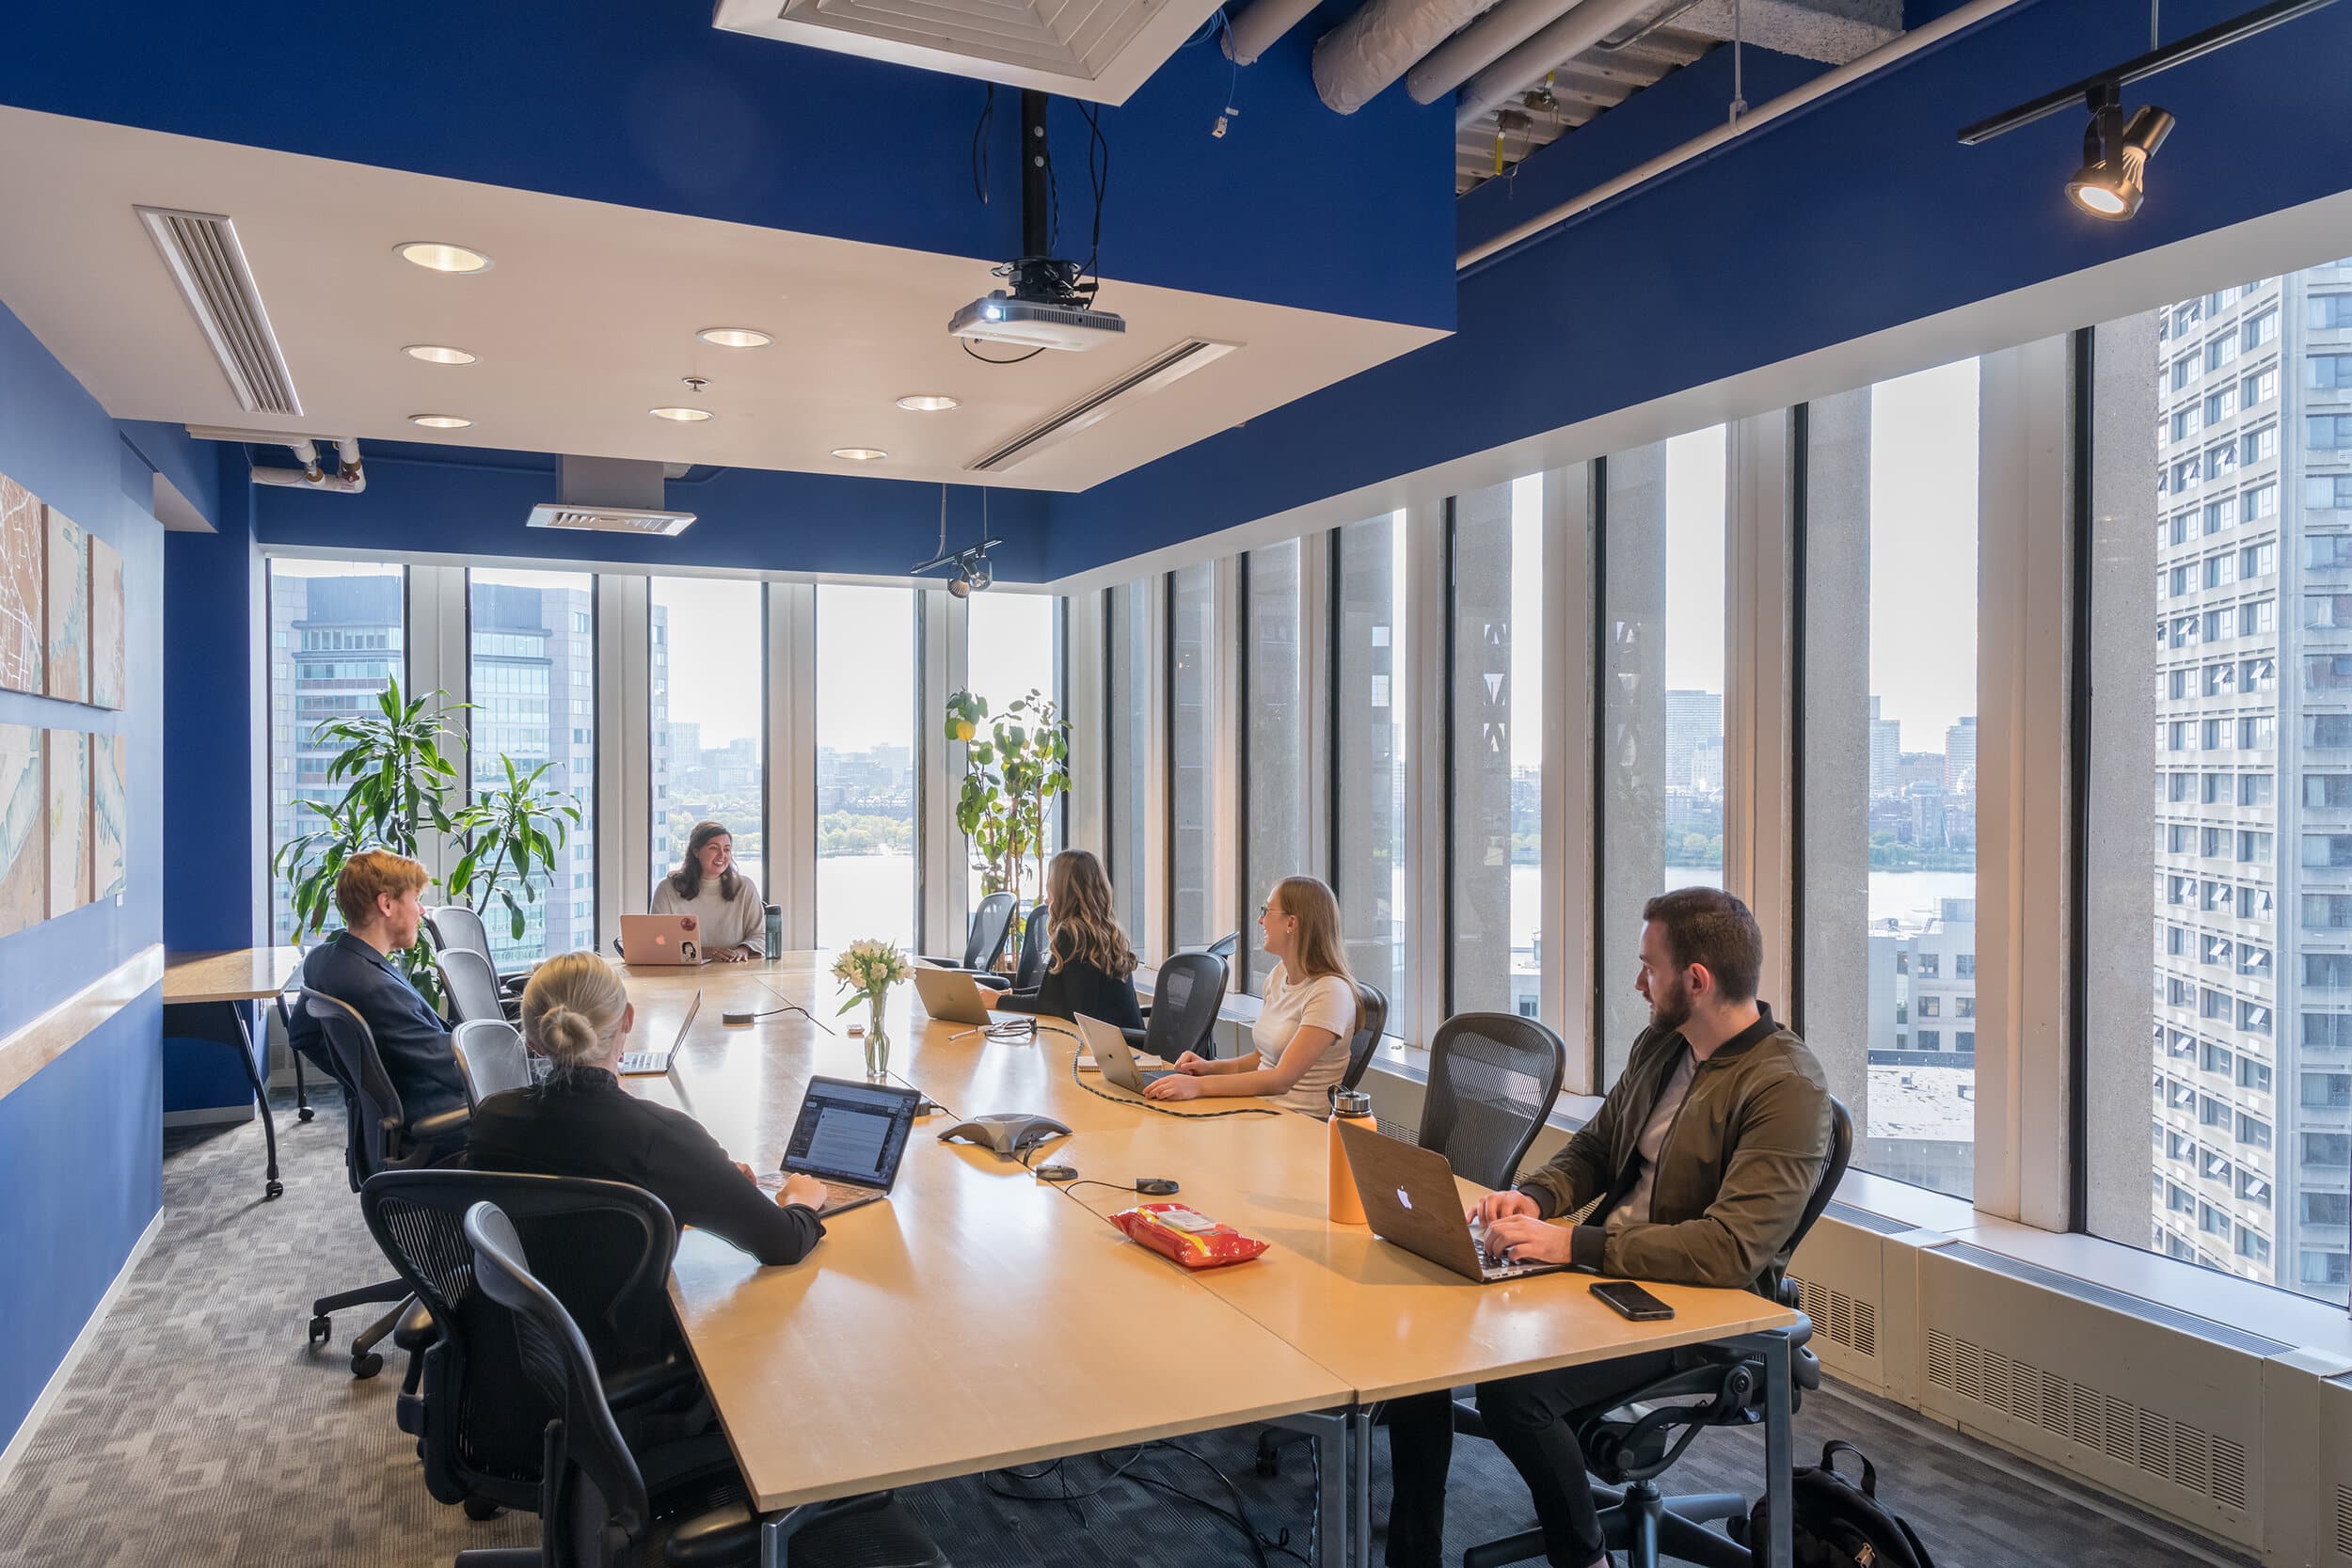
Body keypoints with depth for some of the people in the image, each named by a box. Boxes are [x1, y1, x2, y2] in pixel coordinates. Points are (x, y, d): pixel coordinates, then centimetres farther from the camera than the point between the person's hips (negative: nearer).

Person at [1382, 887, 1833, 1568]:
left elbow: (1732, 1250, -26)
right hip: (1604, 1267, 8)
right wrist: (1535, 1196, -3)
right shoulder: (1659, 1045, 8)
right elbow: (1594, 1147, 19)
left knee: (1512, 1389, -28)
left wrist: (1572, 1243, -26)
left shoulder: (1787, 1088, -18)